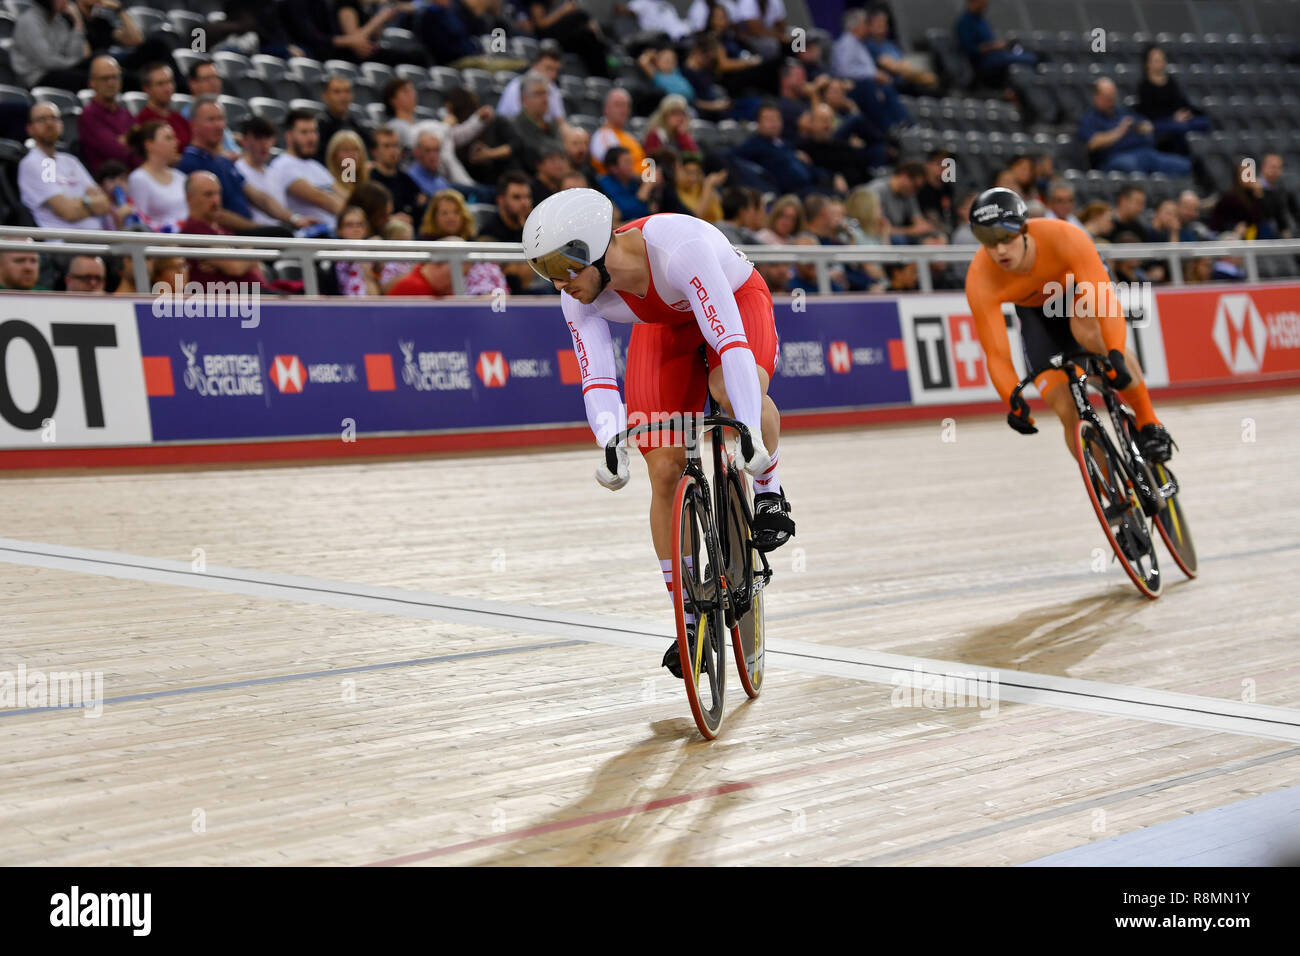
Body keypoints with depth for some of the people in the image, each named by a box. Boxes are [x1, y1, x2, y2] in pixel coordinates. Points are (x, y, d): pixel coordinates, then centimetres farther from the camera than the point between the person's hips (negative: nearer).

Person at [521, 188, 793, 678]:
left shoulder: (678, 247, -42)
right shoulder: (579, 298, -26)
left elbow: (730, 341, -47)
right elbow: (596, 377, -27)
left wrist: (750, 433, -56)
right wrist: (611, 444, -47)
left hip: (734, 302, -4)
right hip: (664, 326, 4)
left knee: (736, 393, -39)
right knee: (665, 471, -7)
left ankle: (768, 493, -8)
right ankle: (690, 620, 6)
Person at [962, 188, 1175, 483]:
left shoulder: (1064, 237, -38)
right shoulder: (980, 280, -33)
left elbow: (1105, 302, -43)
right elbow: (996, 354, -31)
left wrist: (1115, 356, -59)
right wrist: (1014, 401, -49)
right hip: (1037, 313, 2)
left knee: (1089, 332, -38)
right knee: (1067, 410, -11)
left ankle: (1149, 422, -22)